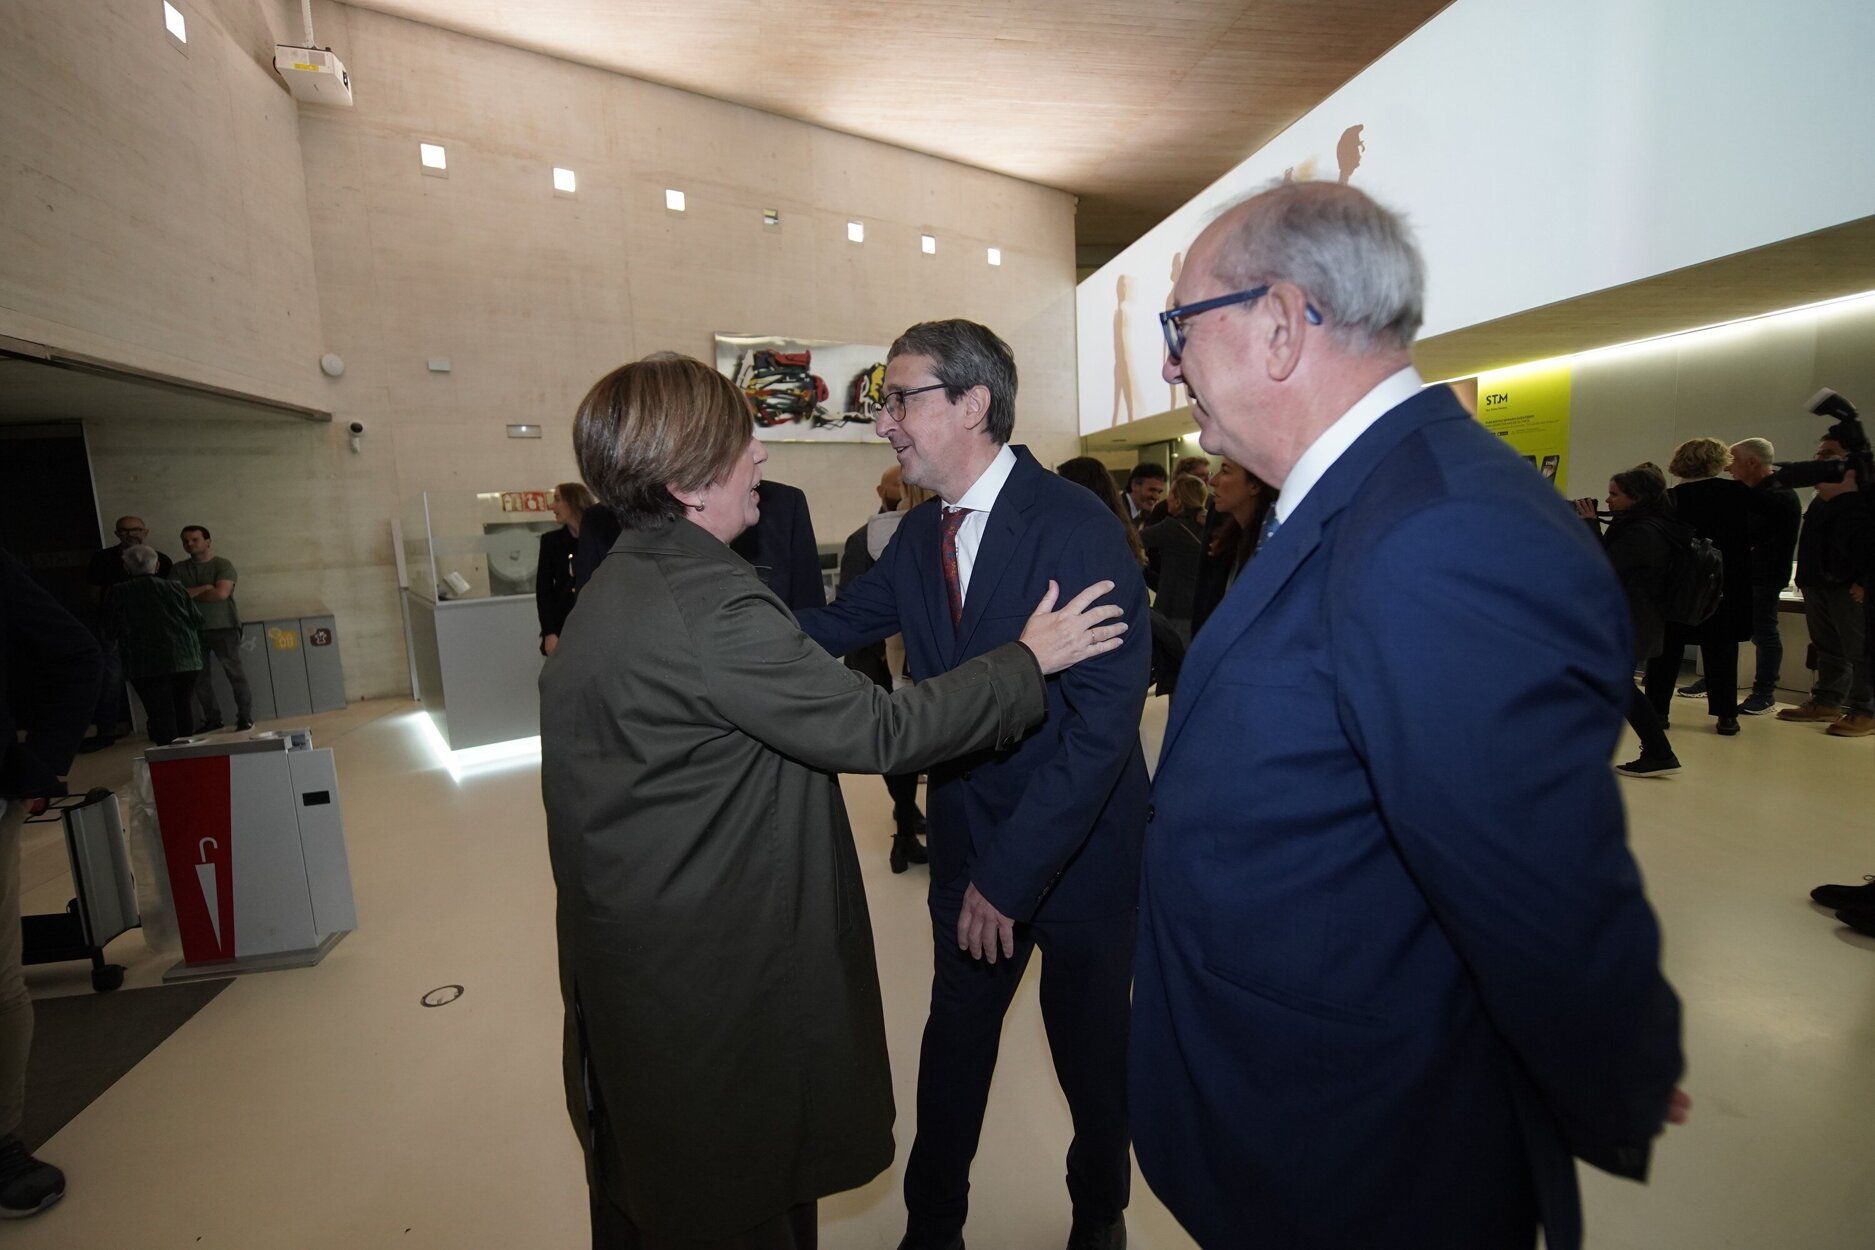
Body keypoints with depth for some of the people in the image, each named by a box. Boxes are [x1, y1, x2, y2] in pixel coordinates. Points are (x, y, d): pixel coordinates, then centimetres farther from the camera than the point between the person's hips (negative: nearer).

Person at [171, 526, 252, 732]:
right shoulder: (179, 570, 12)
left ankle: (245, 716, 0)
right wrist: (205, 588, -8)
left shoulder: (223, 565, -1)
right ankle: (212, 719, 13)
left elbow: (221, 593, -13)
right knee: (199, 676, 4)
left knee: (234, 672, -5)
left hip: (224, 627, -4)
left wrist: (191, 593, -1)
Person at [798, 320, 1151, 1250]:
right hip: (969, 843, 5)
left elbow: (1103, 726, -25)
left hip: (1076, 852, -4)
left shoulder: (1080, 529, -22)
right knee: (954, 1034, 22)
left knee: (1090, 1052, 20)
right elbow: (838, 627, 2)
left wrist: (1011, 870, -23)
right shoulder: (920, 534, 0)